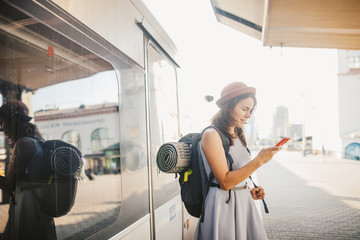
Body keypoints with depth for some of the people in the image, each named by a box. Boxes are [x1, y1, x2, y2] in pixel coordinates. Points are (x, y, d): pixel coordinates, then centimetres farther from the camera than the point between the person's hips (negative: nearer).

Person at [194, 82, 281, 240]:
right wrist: (259, 161, -21)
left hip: (244, 202, 8)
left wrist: (249, 192, 4)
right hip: (223, 204, -8)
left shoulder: (237, 136, 12)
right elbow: (225, 182, -20)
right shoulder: (211, 135, -14)